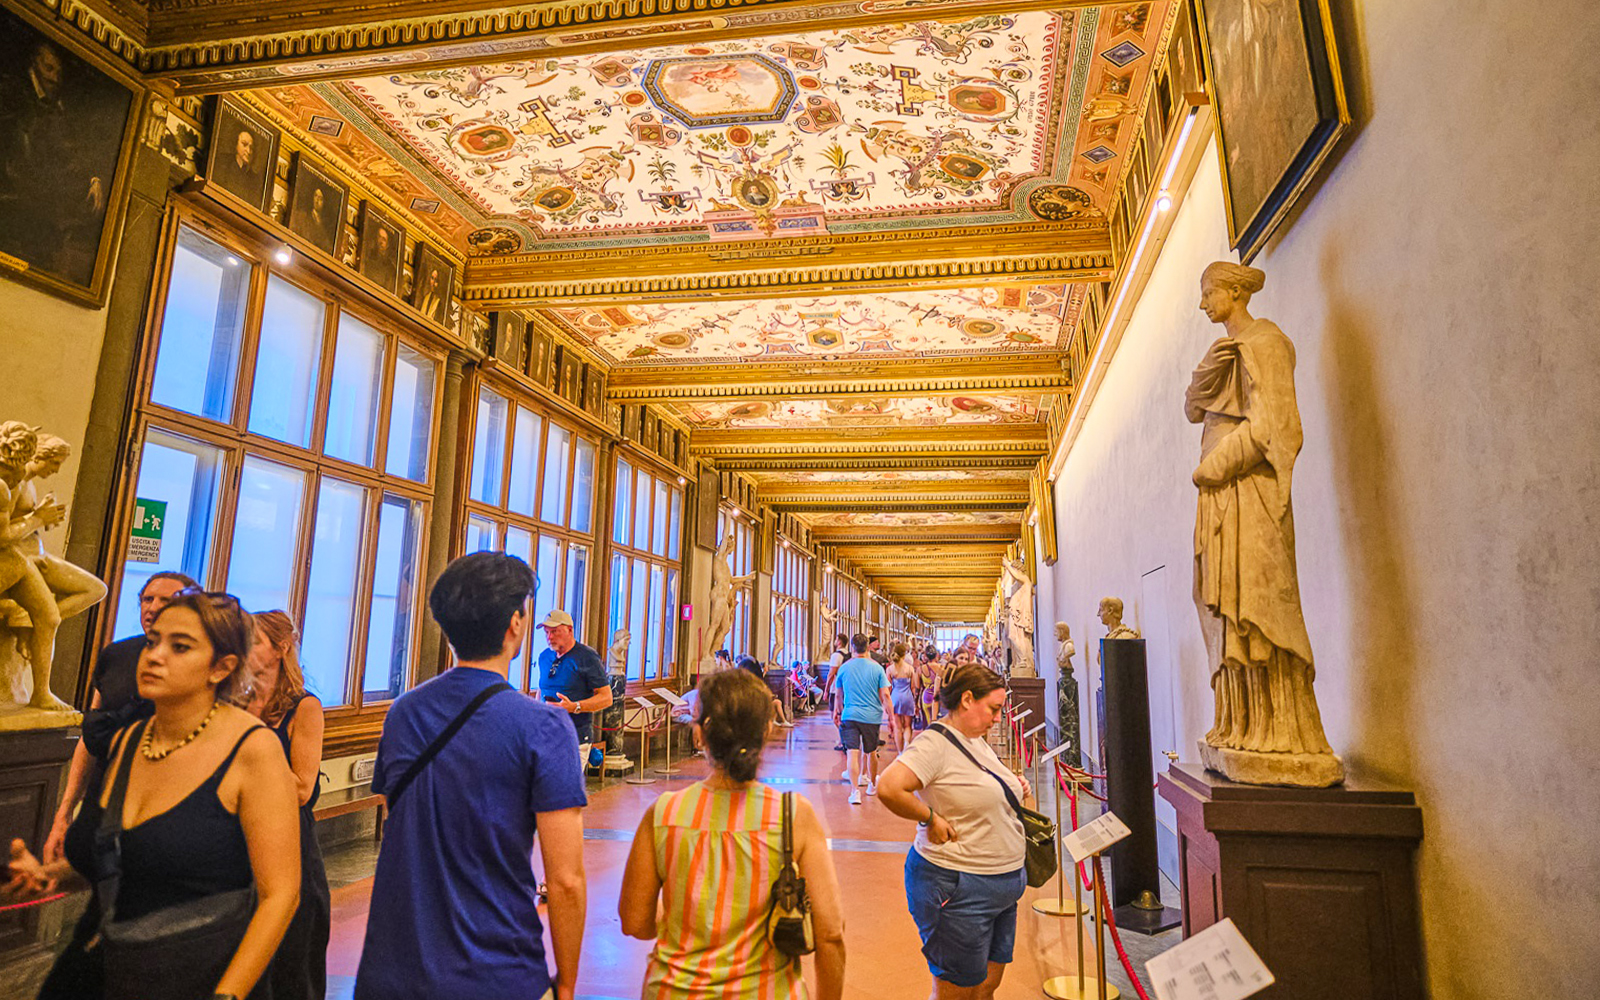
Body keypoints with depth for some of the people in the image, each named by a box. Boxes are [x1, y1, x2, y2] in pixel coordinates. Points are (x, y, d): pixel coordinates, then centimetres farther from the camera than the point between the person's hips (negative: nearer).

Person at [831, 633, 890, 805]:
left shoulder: (844, 667, 1)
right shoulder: (876, 667, -2)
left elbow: (839, 694, 13)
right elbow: (885, 695, -4)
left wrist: (839, 710, 29)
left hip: (850, 714, -1)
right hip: (872, 715, 1)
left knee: (852, 752, -6)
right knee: (871, 752, 17)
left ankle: (855, 790, -19)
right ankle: (872, 785, 35)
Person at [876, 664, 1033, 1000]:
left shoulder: (977, 740, 11)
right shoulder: (934, 742, -19)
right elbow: (888, 788, -32)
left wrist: (1015, 788, 8)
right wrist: (931, 818, -21)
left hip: (1002, 887, 9)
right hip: (958, 887, -9)